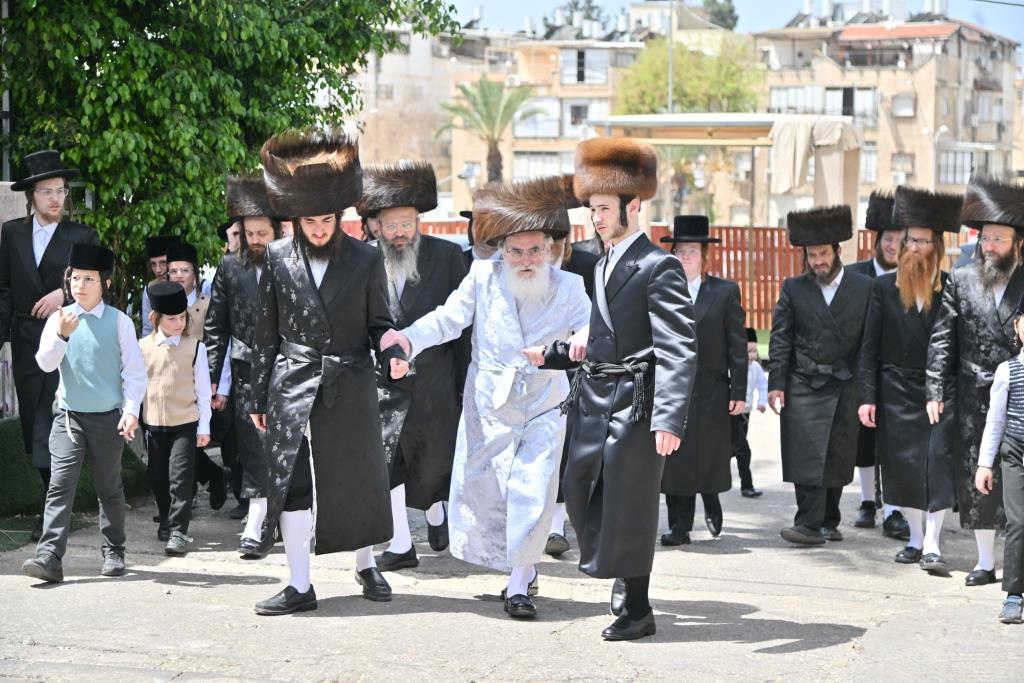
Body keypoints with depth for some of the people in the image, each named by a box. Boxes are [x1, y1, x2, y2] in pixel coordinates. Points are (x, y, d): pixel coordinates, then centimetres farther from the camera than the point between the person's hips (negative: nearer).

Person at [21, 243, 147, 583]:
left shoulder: (119, 321, -3)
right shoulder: (59, 319, 1)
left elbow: (134, 371, -2)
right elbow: (45, 363, -9)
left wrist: (131, 410, -11)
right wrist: (62, 335, -25)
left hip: (109, 417, 0)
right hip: (69, 415, 1)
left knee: (109, 487, 11)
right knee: (60, 484, -10)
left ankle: (113, 552, 26)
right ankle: (49, 557, -16)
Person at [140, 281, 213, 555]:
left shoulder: (195, 347, -3)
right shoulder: (142, 347, 1)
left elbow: (203, 389, 0)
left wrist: (204, 426, -1)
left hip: (185, 423, -3)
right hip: (153, 422, 3)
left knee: (180, 478, -8)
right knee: (158, 478, 13)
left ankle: (178, 532, -7)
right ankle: (166, 521, 32)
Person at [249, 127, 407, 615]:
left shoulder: (366, 260, 1)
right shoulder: (278, 258, 4)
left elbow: (378, 323, 7)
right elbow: (265, 333, 7)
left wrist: (391, 351, -16)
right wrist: (259, 397, 7)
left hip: (350, 386, 0)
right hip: (293, 384, 0)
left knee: (359, 478, 8)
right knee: (288, 480, -4)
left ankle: (366, 565, 30)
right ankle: (299, 585, 2)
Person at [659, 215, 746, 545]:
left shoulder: (725, 291, 5)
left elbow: (737, 344, 2)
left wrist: (738, 391, -3)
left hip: (711, 391, -1)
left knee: (710, 455, 3)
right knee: (675, 459, 0)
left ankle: (711, 502, 31)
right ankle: (679, 526, 7)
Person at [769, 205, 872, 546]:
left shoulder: (864, 288, 5)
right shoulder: (793, 288, 6)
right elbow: (780, 339, 4)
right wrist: (776, 384, -4)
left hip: (846, 387, 1)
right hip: (804, 386, -1)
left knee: (837, 458, 6)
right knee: (807, 454, -7)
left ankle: (828, 521, 18)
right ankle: (810, 523, -7)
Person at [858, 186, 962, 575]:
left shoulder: (952, 289, -1)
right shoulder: (884, 287, 3)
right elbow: (870, 348, 3)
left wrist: (954, 393, -9)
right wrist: (867, 397, -2)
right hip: (897, 391, 2)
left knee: (938, 463, -8)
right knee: (902, 467, 7)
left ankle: (931, 546, -5)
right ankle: (916, 539, 22)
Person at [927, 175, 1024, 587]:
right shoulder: (960, 281, 5)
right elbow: (941, 340, 4)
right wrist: (935, 391, -2)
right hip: (974, 399, 2)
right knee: (977, 480, 6)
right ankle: (985, 561, 16)